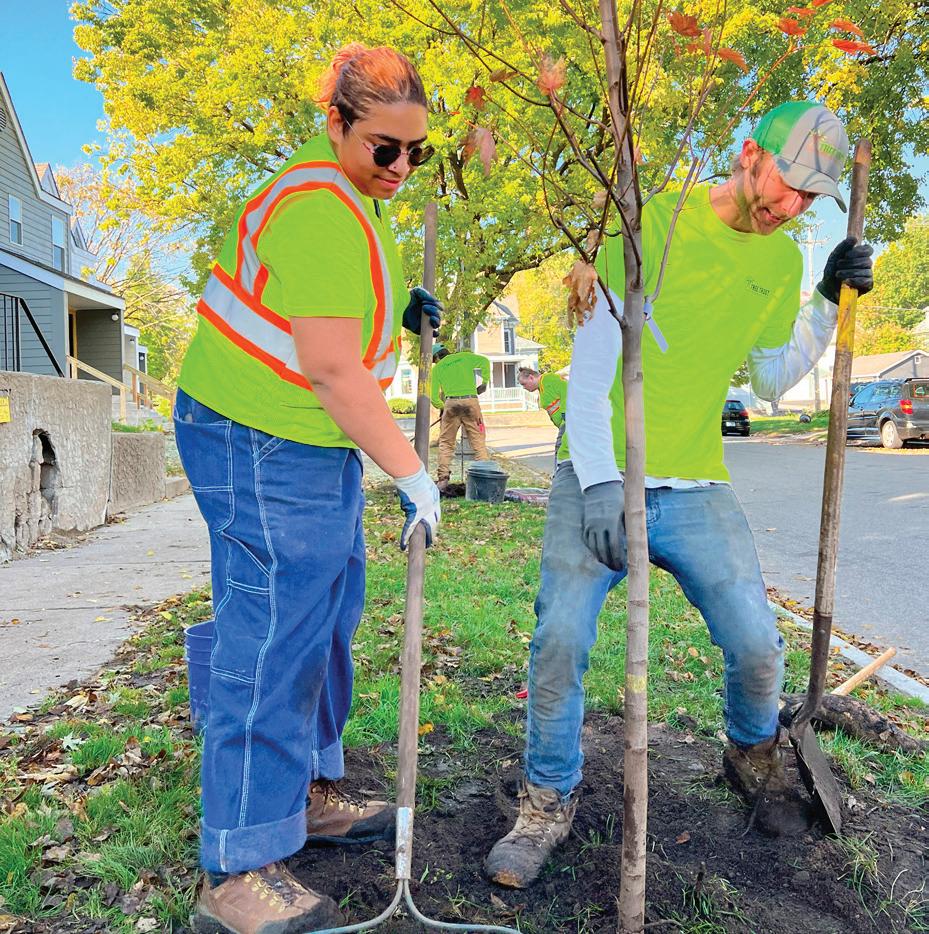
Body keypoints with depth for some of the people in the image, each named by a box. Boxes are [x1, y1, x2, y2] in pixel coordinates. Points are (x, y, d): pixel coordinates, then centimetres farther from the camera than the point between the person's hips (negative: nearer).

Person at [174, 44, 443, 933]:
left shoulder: (345, 192, 15)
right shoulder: (322, 213, -21)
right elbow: (333, 369, -25)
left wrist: (399, 307, 14)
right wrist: (411, 473, -19)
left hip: (311, 444, 11)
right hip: (262, 447, -11)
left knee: (324, 618, 16)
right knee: (272, 640, -8)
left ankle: (310, 794, 33)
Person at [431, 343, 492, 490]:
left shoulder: (437, 368, 14)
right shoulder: (464, 356, 14)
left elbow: (434, 398, 10)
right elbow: (484, 361, -4)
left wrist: (442, 407, 29)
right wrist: (485, 382, 5)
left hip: (451, 403, 0)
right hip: (471, 402, 0)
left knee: (445, 443, 11)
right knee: (479, 442, 1)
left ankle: (443, 479, 4)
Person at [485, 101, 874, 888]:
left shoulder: (782, 262, 12)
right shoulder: (653, 223, -5)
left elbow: (773, 380, 20)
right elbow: (591, 359, -10)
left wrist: (829, 303, 8)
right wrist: (598, 480, -19)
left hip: (698, 488, 4)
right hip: (600, 480, -3)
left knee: (758, 646, -6)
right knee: (560, 639, -14)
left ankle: (754, 759, 30)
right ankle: (550, 802, 12)